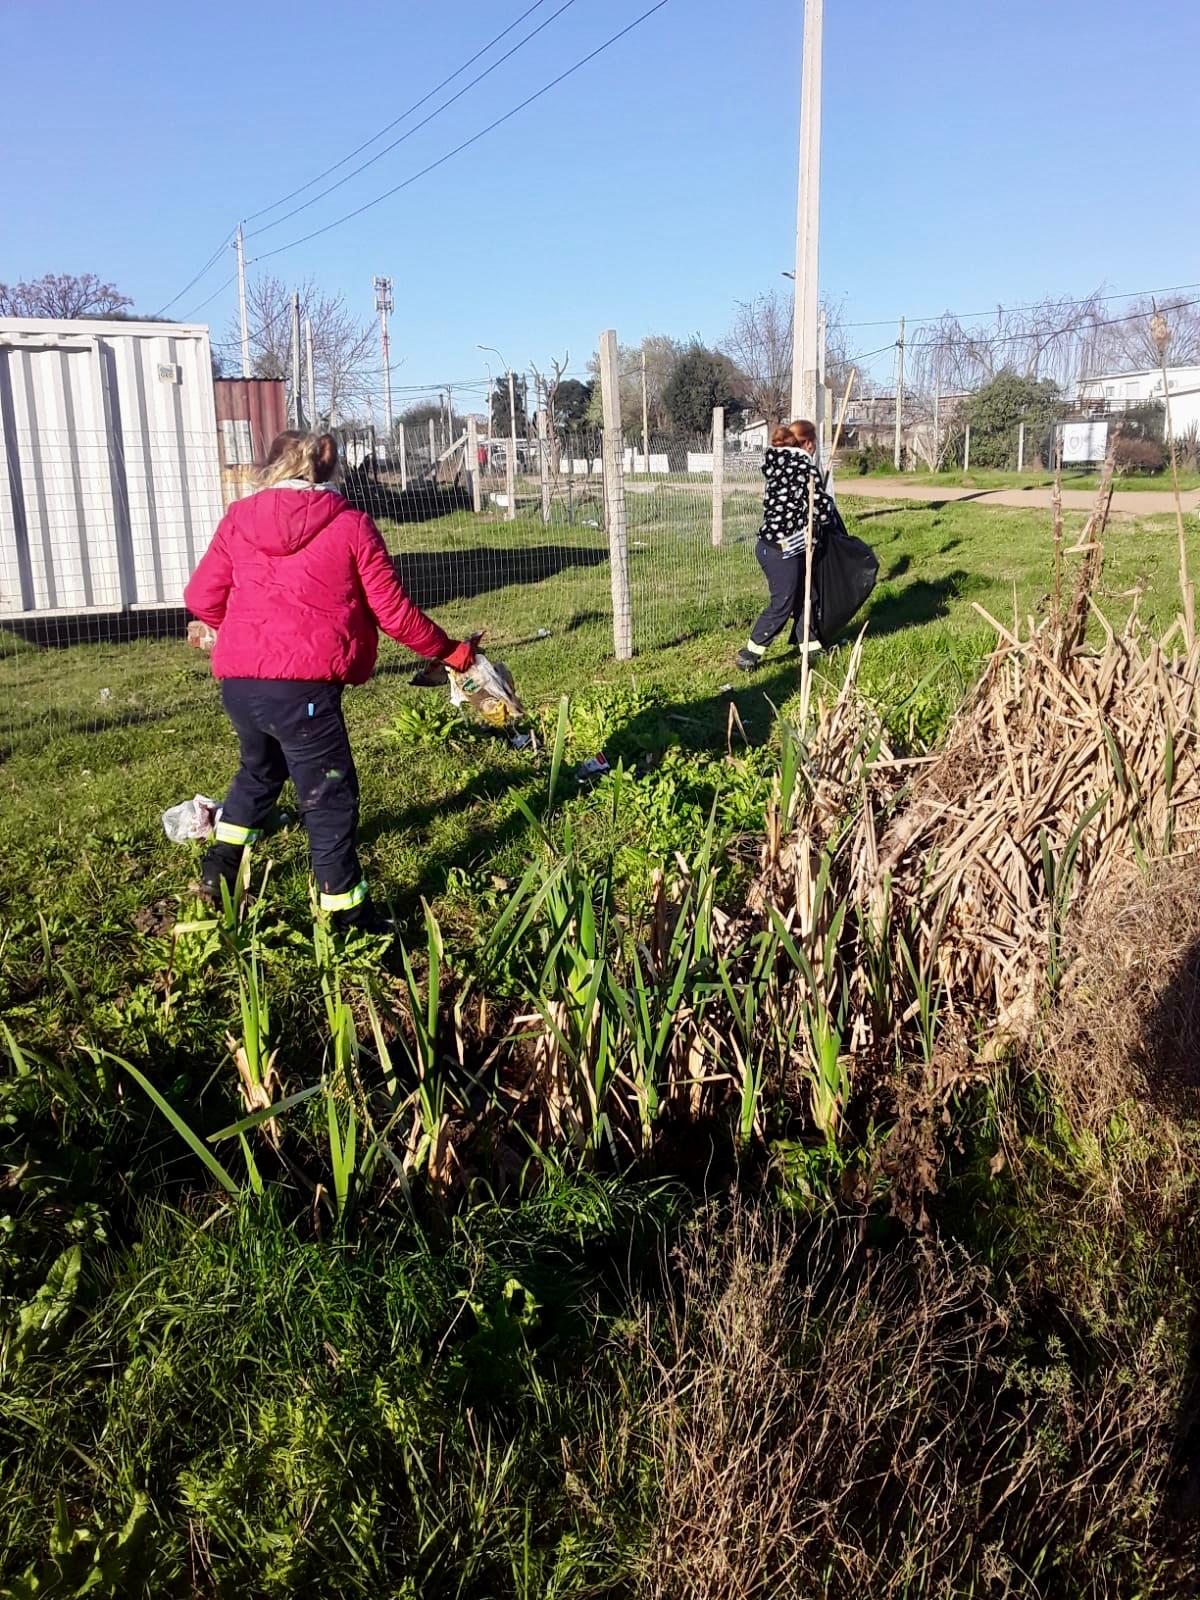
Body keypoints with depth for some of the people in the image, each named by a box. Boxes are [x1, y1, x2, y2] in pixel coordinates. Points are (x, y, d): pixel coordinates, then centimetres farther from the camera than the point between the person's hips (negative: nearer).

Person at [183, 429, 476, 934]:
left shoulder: (239, 519, 11)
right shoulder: (351, 525, 1)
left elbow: (201, 599, 9)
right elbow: (394, 613, 0)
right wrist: (450, 651, 14)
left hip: (237, 680, 5)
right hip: (302, 685, -5)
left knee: (259, 768, 31)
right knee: (330, 797, 5)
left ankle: (217, 872, 37)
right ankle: (349, 917, 13)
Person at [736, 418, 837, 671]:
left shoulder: (777, 465, 11)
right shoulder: (804, 468, -14)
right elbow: (823, 510, -15)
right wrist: (830, 510, 8)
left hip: (773, 544, 9)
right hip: (782, 551, -9)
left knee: (804, 597, 18)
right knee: (781, 605, 1)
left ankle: (811, 646, 27)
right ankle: (749, 654, 8)